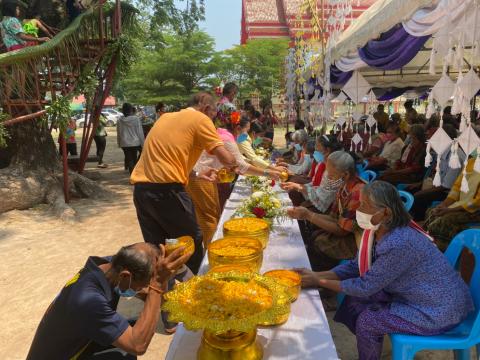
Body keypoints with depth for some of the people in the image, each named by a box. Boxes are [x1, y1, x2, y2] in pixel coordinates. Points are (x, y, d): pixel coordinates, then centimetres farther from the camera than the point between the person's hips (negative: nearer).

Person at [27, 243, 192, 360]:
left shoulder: (109, 266, -14)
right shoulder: (87, 300, -37)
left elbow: (152, 299, -5)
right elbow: (138, 345, -38)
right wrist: (158, 283, -42)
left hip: (76, 345, 8)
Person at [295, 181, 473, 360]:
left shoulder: (398, 244, -33)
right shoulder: (376, 230, -7)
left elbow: (365, 286, -24)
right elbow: (355, 266, 1)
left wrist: (319, 282, -17)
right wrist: (317, 275, -9)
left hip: (441, 309, -8)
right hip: (415, 294, 8)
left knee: (367, 321, -11)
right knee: (356, 300, 5)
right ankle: (368, 345, 27)